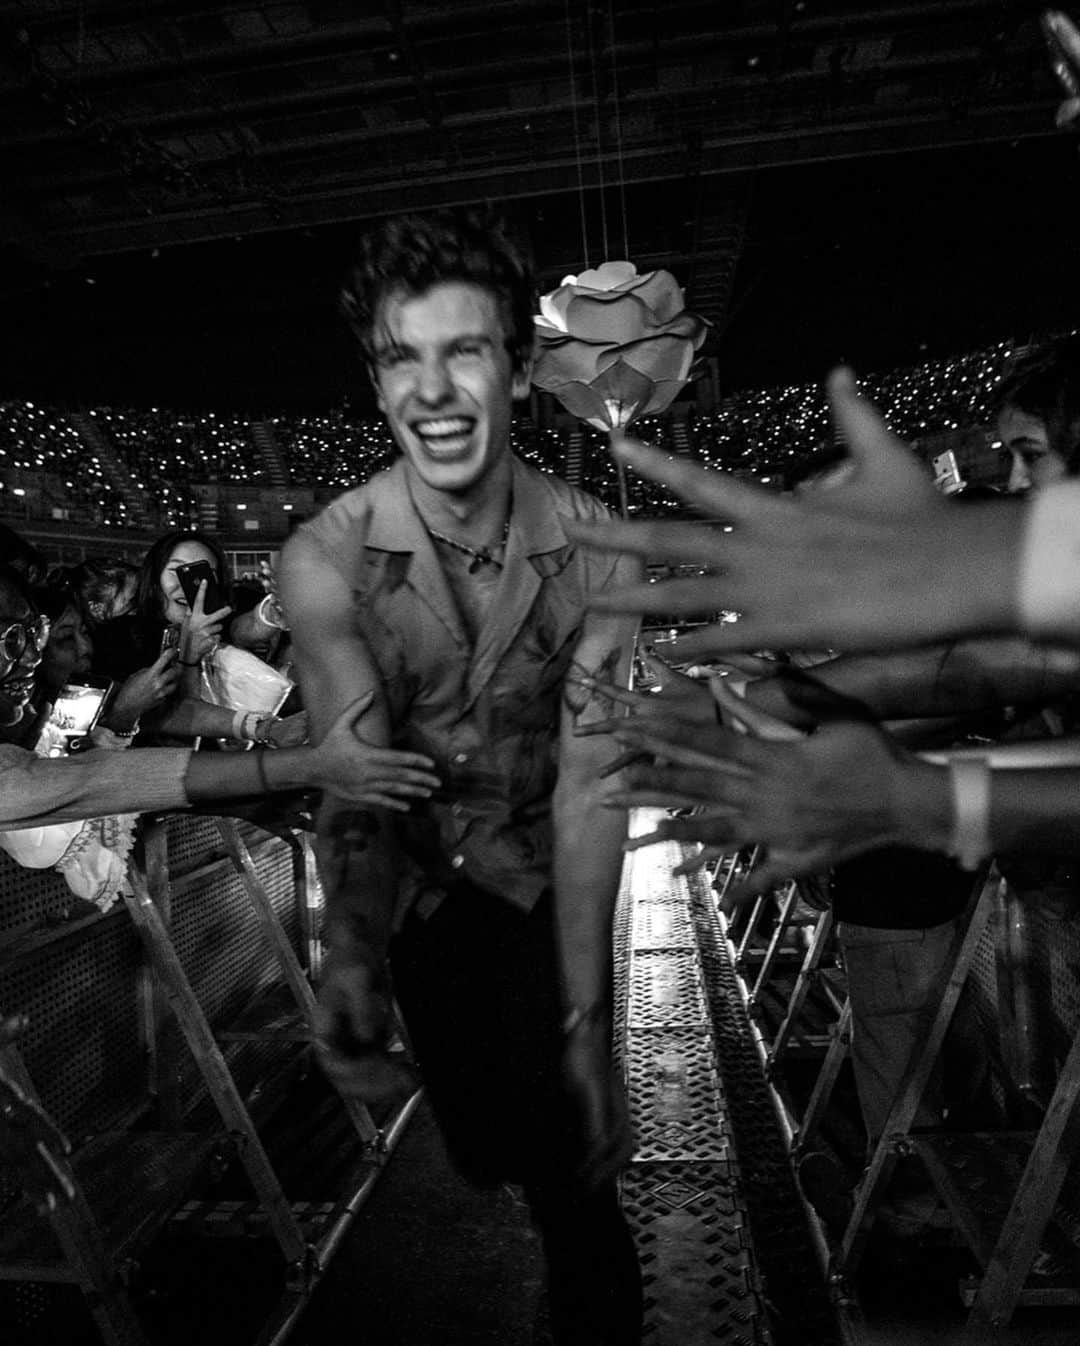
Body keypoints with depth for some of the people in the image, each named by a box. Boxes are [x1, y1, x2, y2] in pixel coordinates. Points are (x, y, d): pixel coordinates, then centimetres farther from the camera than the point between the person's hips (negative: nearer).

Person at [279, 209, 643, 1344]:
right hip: (417, 888, 1)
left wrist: (587, 1025, -27)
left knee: (567, 1162, -1)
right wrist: (350, 953, -46)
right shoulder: (323, 562, -21)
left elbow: (587, 789, -22)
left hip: (543, 877, 0)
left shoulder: (596, 550, -21)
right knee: (480, 1147, 17)